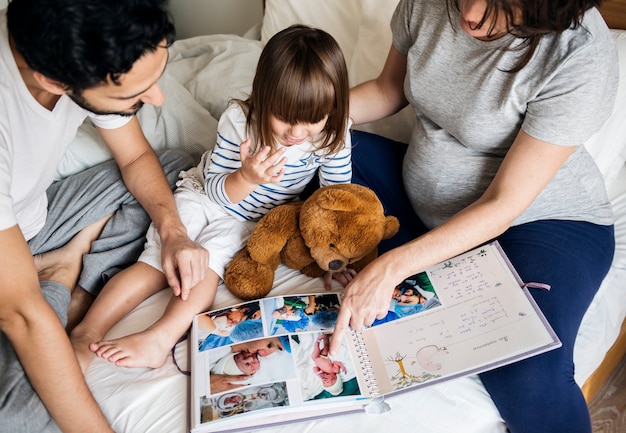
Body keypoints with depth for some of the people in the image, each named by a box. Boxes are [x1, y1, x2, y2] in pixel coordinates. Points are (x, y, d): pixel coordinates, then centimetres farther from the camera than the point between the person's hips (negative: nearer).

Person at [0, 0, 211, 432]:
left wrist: (173, 231, -18)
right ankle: (65, 280, -2)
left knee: (178, 166, 3)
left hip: (36, 212, 6)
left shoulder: (96, 55, -21)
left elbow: (136, 157, -1)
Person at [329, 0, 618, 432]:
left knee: (530, 384, -29)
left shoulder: (582, 54, -27)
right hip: (422, 193, 6)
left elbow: (503, 206, -26)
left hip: (541, 219, -5)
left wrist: (391, 267, -33)